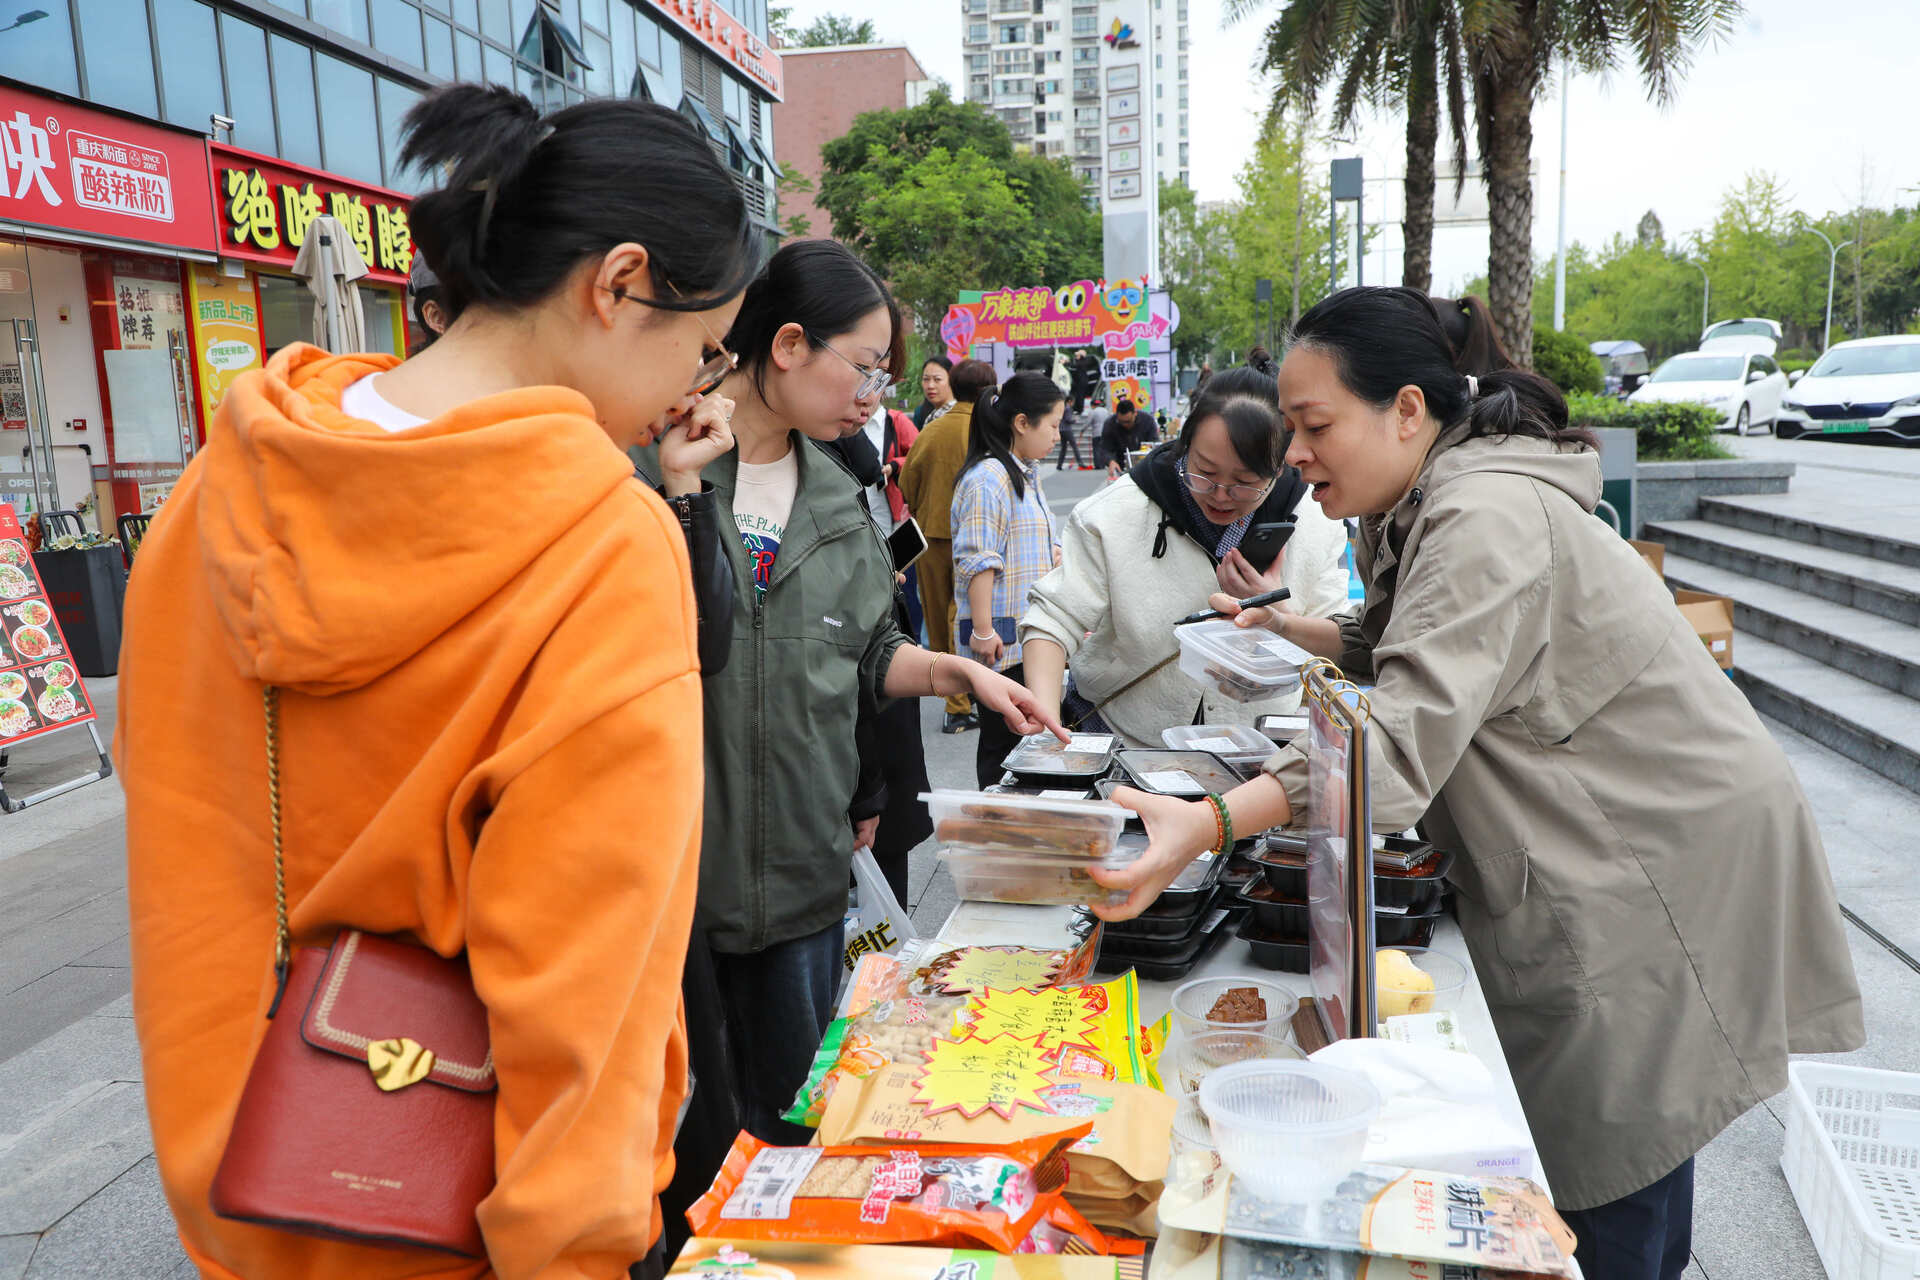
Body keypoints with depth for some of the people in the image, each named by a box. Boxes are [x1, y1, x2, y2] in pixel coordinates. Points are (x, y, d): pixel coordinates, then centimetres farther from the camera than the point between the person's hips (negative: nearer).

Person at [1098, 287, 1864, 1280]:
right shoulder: (1435, 506, 8)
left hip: (1661, 865, -10)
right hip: (1596, 858, 10)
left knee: (1610, 1171, 0)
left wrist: (1207, 824, -46)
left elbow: (1404, 740, -36)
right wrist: (1289, 629, 9)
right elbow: (1406, 655, 22)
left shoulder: (1488, 519, -25)